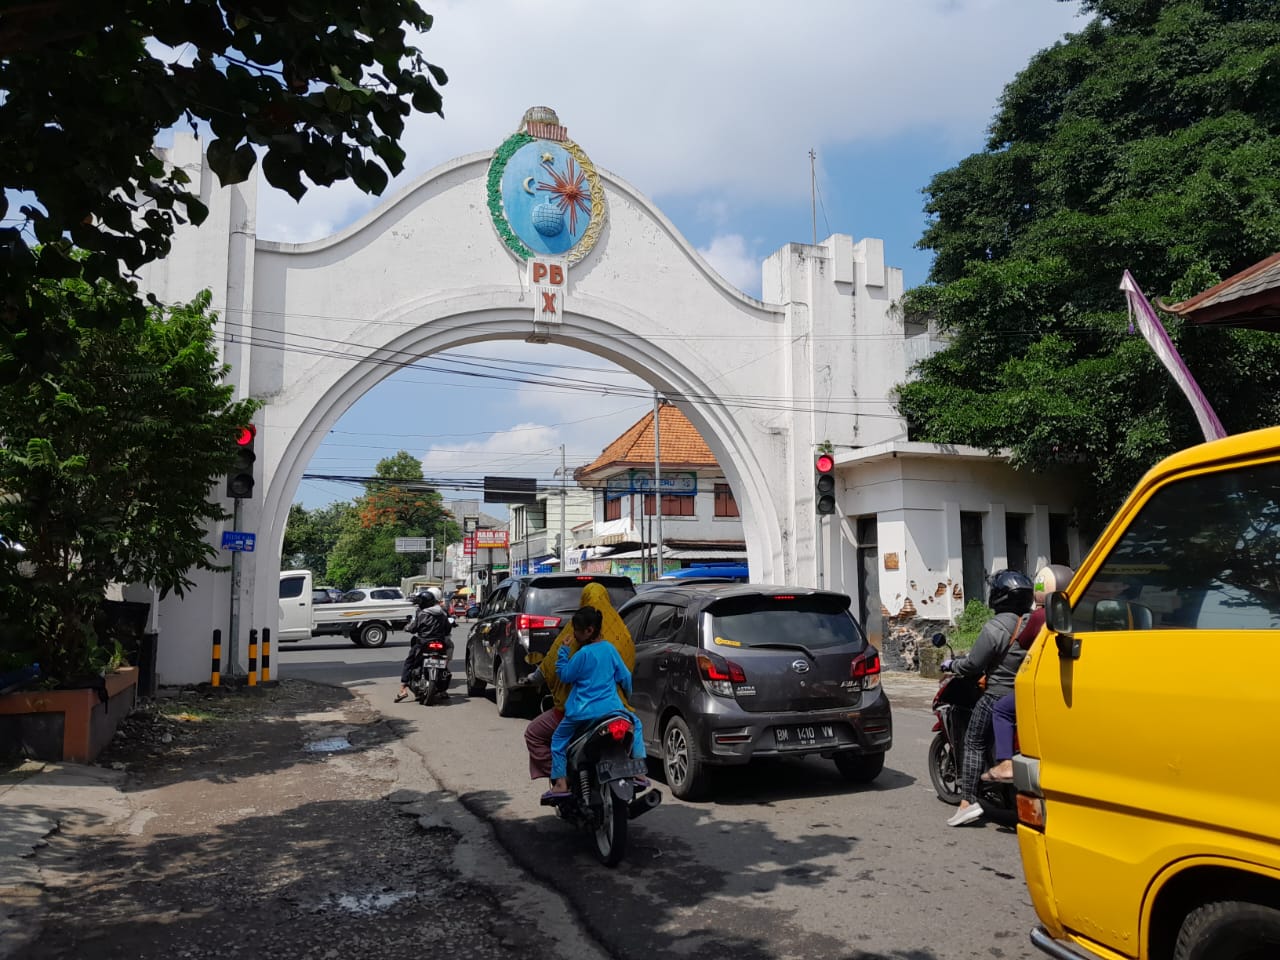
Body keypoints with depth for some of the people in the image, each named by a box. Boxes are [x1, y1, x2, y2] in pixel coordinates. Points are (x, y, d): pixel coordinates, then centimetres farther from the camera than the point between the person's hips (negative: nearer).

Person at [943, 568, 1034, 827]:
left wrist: (951, 665, 3)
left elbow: (973, 665, -15)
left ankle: (968, 802, -3)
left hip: (997, 696, -7)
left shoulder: (995, 627, -17)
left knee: (973, 744, 2)